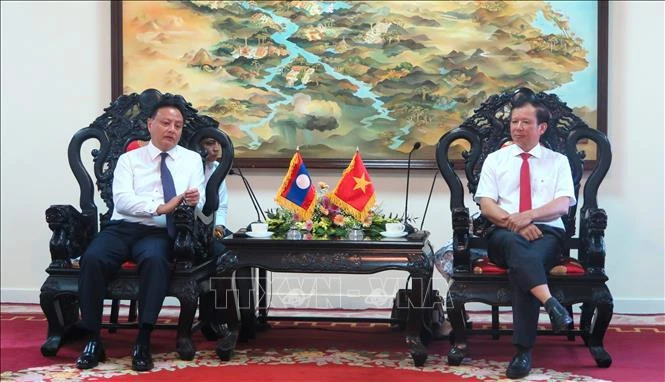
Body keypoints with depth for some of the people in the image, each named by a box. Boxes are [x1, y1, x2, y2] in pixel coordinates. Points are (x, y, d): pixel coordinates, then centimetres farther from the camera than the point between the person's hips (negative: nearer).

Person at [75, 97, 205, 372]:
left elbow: (199, 205, 5)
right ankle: (93, 340, -19)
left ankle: (143, 342, -30)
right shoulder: (128, 159, 11)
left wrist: (195, 201, -21)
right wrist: (159, 207, -21)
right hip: (121, 228, 1)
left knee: (155, 259, -36)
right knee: (93, 258, -30)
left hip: (159, 233, 0)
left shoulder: (192, 159, 15)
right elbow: (122, 200, -6)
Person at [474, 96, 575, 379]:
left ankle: (523, 351, -36)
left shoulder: (558, 161, 15)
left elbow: (562, 205, 0)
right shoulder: (495, 159, 15)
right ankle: (551, 303, -54)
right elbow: (486, 206, 3)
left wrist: (529, 215, -18)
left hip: (547, 234, -1)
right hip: (504, 234, 1)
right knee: (516, 245, -38)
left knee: (522, 263, -35)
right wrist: (515, 223, -15)